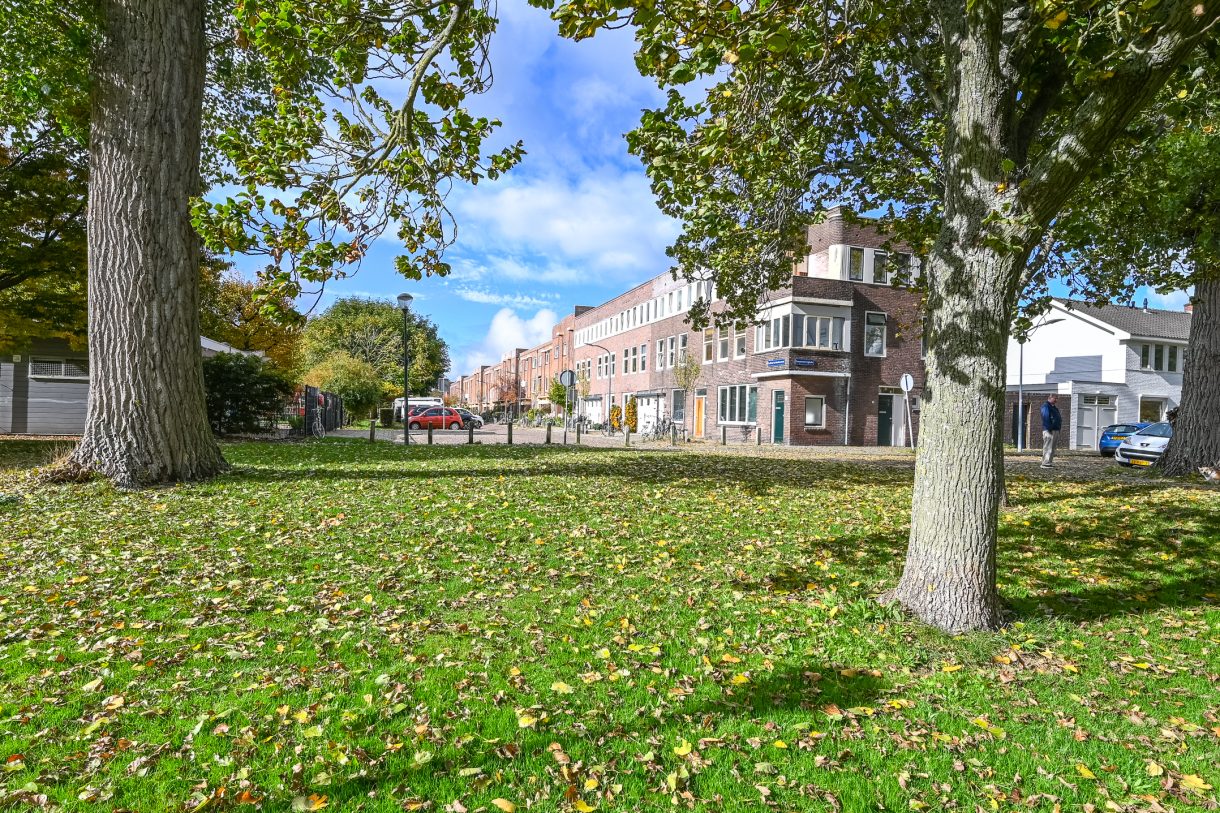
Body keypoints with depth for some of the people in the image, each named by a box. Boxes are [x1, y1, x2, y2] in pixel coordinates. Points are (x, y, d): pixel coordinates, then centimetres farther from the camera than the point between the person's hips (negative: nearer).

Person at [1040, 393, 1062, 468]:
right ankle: (1046, 463, -12)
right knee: (1048, 447, -11)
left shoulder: (1055, 408, 23)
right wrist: (1049, 429, -22)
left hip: (1055, 430, 10)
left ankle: (1050, 462, 17)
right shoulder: (1046, 406, -8)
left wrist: (1059, 429, 15)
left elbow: (1059, 419, 25)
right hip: (1049, 430, -10)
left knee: (1052, 448, 12)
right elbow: (1046, 418, -17)